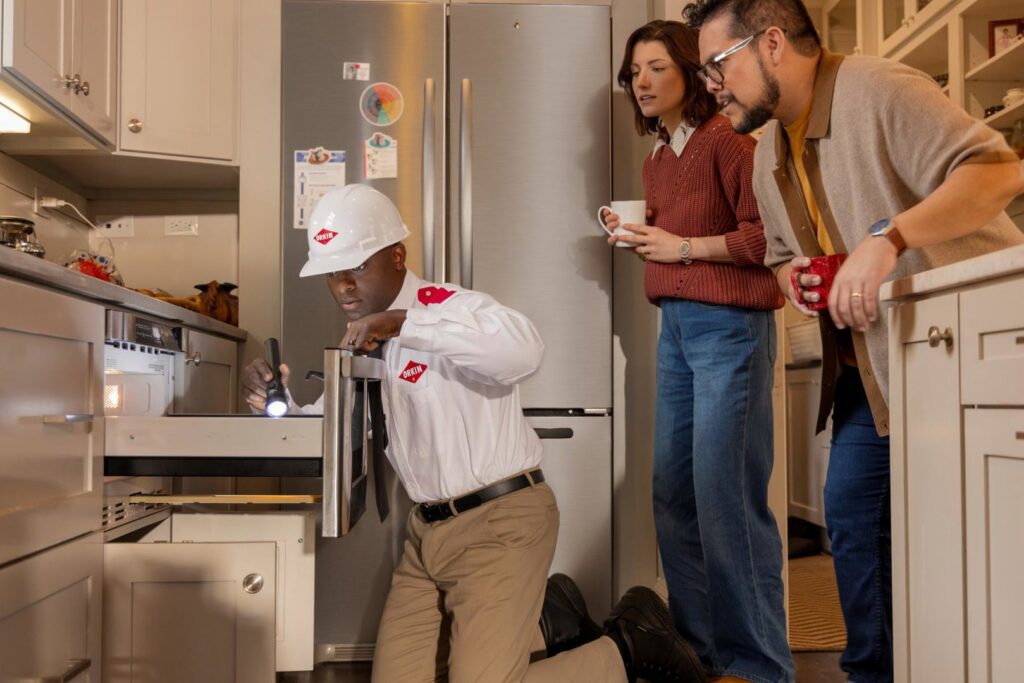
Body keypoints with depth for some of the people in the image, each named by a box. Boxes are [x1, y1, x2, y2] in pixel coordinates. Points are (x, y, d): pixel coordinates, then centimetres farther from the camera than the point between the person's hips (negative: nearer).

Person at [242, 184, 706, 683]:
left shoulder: (451, 307, -14)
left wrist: (402, 322, -35)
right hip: (427, 528, 8)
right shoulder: (365, 342, 10)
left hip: (500, 520, -8)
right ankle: (547, 619, 26)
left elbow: (523, 350, -37)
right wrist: (277, 403, -4)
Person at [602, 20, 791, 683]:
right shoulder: (656, 160, 17)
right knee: (672, 491, 9)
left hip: (728, 324, -8)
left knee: (725, 493, -7)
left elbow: (767, 235, -15)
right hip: (675, 328, 9)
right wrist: (640, 237, 7)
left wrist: (683, 246, -14)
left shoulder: (726, 143, -7)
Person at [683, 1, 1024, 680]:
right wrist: (796, 278, -3)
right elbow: (783, 255, 21)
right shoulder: (770, 154, 10)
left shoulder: (878, 90, -17)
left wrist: (888, 238, -37)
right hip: (870, 364, 8)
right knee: (851, 512, 9)